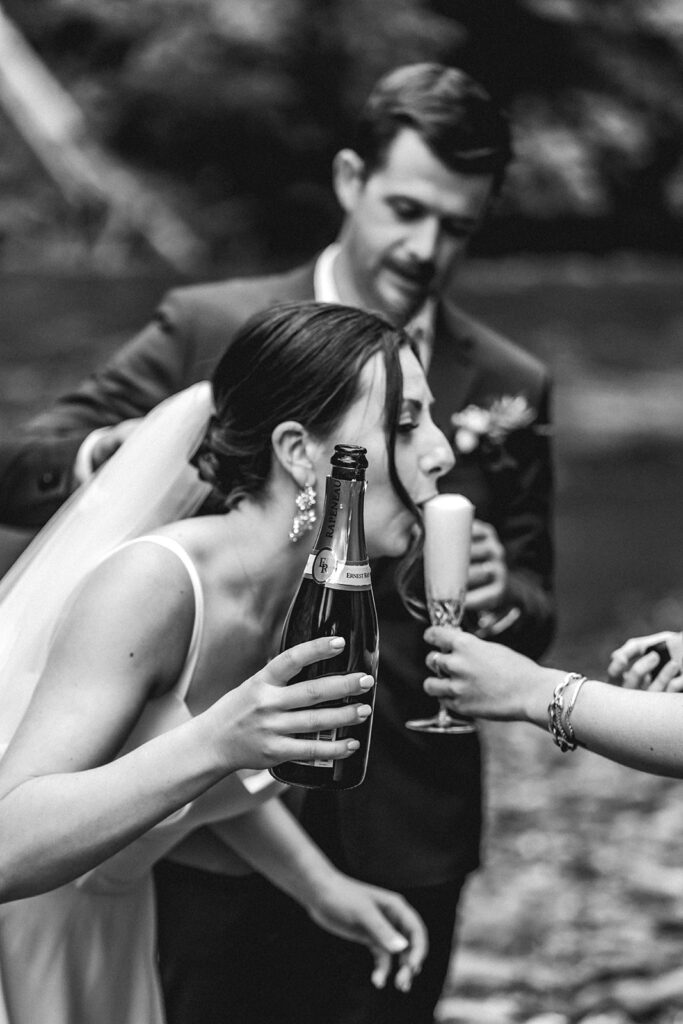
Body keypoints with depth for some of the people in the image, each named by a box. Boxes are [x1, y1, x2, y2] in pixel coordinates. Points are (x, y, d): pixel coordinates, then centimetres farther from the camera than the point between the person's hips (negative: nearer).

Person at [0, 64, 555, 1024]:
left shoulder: (508, 389, 2)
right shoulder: (208, 329, -2)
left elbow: (534, 622, 7)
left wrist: (500, 599, -16)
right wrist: (104, 460, -27)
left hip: (401, 835, 2)